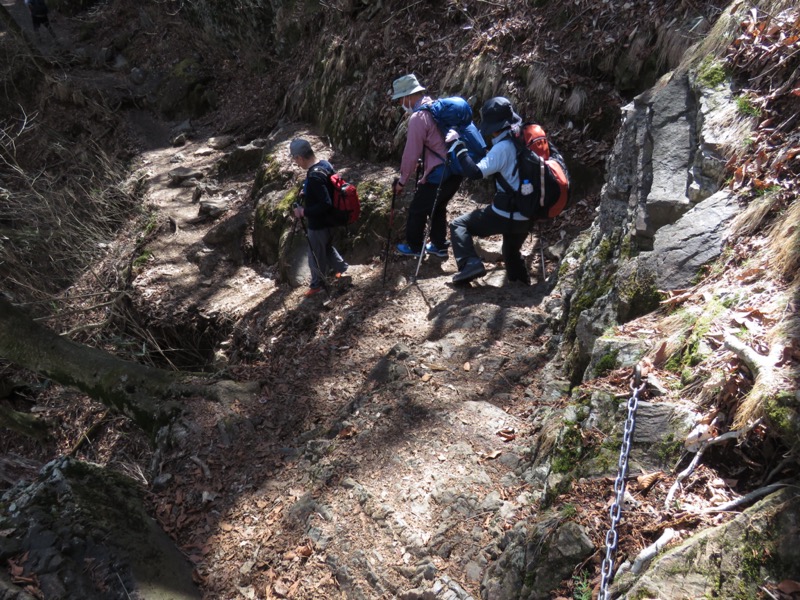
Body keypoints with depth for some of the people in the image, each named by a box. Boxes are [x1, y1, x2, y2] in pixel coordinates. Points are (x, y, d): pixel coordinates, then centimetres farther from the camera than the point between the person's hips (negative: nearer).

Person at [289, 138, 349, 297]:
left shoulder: (314, 176, -31)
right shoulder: (325, 165, -2)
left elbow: (325, 204, -33)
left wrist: (304, 212, -23)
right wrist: (306, 194, 7)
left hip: (319, 224, -9)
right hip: (328, 220, 9)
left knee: (316, 257, 13)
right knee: (327, 248, 30)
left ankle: (317, 284, 31)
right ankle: (342, 269, 43)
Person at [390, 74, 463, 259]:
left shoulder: (418, 117, -15)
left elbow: (411, 153, -13)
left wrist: (402, 181, -2)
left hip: (439, 173, -8)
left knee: (417, 209, 11)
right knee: (438, 207, 24)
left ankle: (414, 247, 26)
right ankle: (440, 246, 32)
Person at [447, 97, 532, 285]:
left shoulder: (503, 148, -18)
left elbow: (474, 172, -23)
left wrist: (457, 145, -15)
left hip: (505, 215, -8)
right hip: (526, 218, 8)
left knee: (458, 225, 4)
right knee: (512, 253, 32)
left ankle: (471, 264, -13)